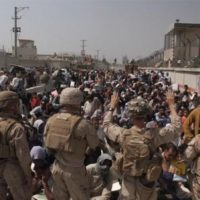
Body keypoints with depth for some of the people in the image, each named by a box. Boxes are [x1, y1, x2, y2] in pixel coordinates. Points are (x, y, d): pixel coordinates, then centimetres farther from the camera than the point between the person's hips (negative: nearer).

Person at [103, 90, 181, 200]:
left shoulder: (123, 134, -22)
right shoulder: (154, 135, -24)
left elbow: (107, 125, -1)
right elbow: (176, 126, -9)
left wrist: (112, 106, 8)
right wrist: (171, 104, -3)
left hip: (129, 180, 0)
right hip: (147, 181, 0)